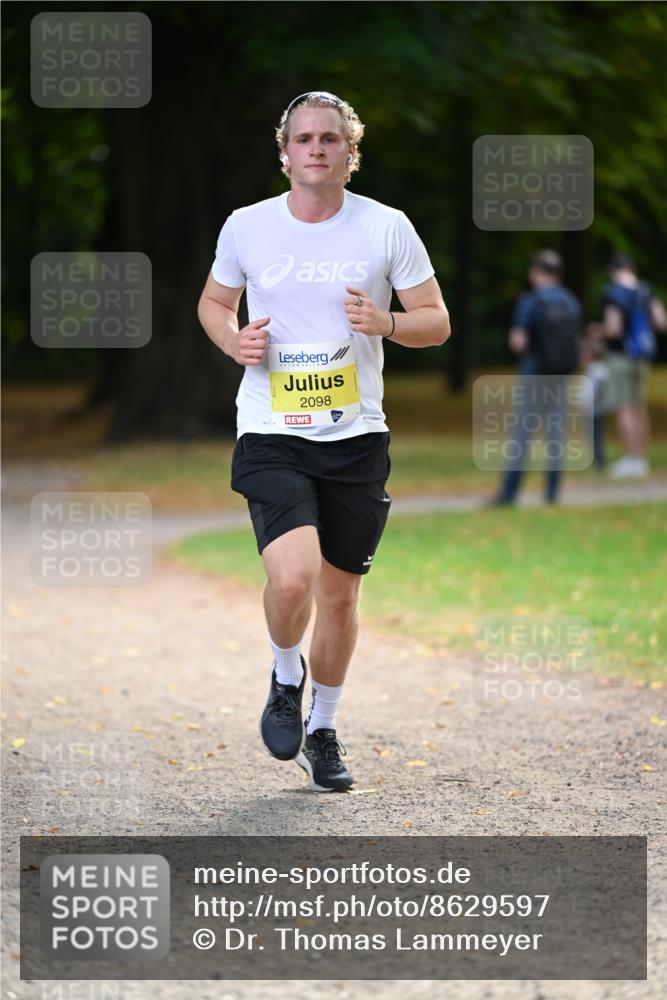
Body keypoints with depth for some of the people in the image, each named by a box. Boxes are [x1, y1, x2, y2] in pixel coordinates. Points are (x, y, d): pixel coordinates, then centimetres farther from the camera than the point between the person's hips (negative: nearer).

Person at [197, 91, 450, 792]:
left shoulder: (387, 229, -1)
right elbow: (214, 301, 17)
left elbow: (436, 322, 4)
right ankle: (285, 677, 11)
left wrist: (386, 323, -17)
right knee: (293, 577, -22)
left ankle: (322, 732, 30)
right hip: (271, 437, -1)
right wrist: (232, 341, -5)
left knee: (339, 594, 9)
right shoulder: (247, 227, 0)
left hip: (356, 437, 1)